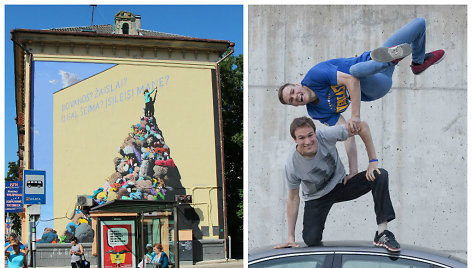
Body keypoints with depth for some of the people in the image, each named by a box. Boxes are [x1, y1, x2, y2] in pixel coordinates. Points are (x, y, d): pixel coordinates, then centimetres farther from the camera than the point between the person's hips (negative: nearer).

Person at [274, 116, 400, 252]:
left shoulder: (325, 135, -29)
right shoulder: (292, 165, -28)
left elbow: (362, 126, -18)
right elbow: (293, 199, -14)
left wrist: (373, 161, -19)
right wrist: (291, 237, -12)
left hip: (340, 184, 2)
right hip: (317, 198, -2)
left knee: (380, 176, -22)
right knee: (311, 240, -21)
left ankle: (382, 233, -24)